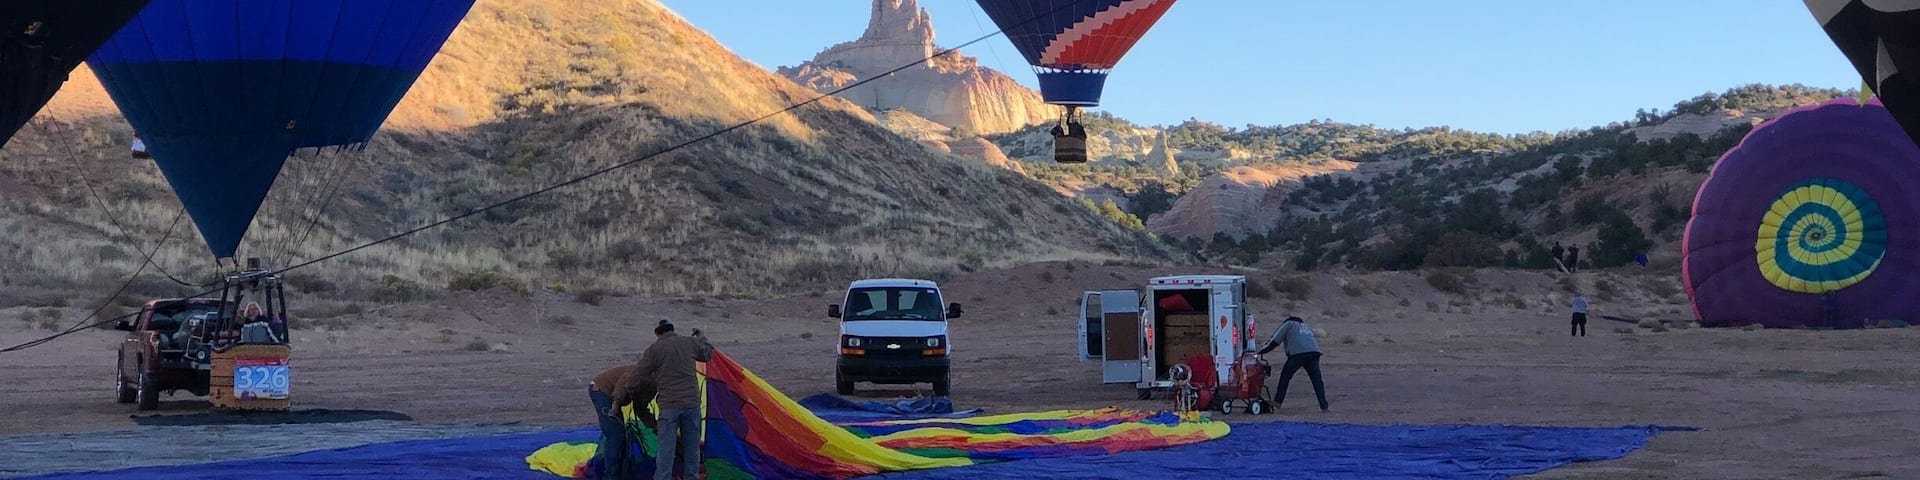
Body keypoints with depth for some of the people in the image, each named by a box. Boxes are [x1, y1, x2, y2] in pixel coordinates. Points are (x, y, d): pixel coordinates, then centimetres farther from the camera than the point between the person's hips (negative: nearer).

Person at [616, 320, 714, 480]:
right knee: (692, 446, 12)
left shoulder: (655, 349, -2)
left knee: (666, 447, -4)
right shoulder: (690, 343, 7)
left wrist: (620, 399, 10)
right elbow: (708, 353, 28)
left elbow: (635, 377, -2)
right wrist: (701, 337, 47)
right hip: (692, 403, 3)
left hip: (669, 405, -3)